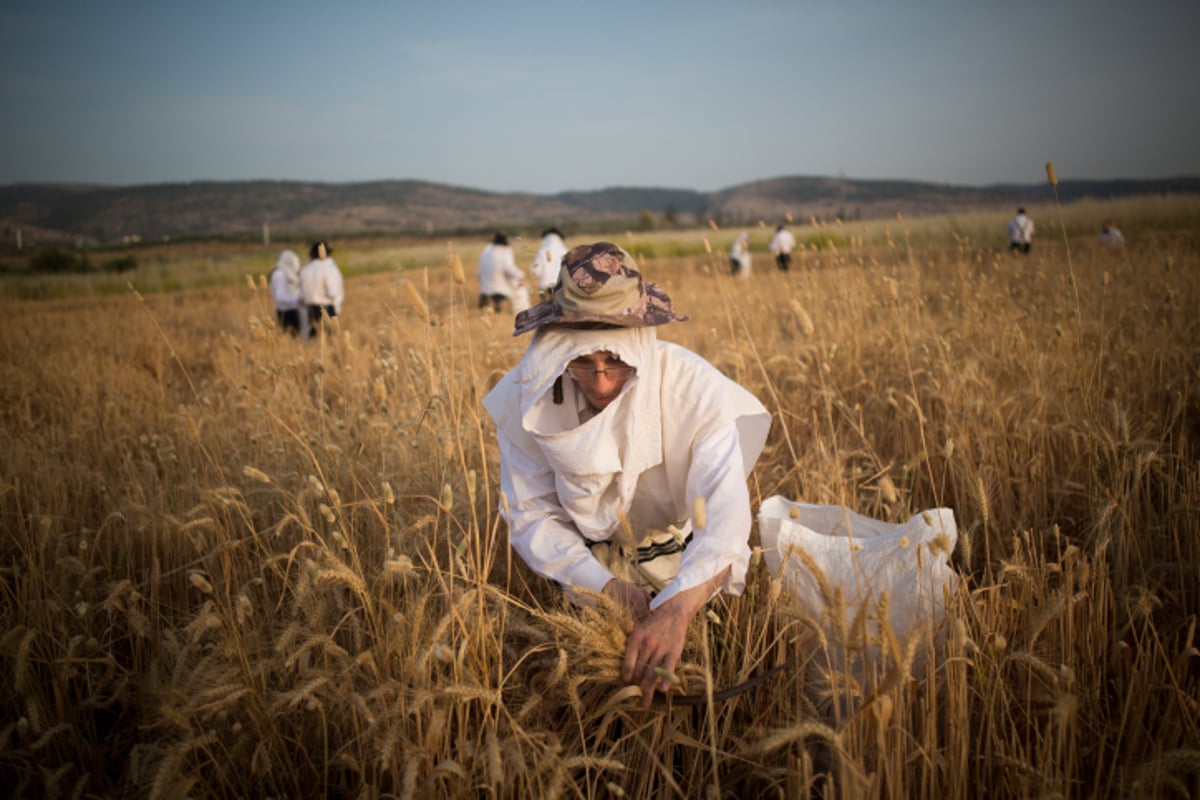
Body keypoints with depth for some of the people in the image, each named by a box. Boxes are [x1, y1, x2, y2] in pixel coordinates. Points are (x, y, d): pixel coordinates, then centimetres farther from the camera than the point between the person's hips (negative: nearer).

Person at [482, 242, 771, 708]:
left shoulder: (691, 386, -29)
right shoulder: (528, 396, -23)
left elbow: (725, 507, -39)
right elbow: (530, 514, -16)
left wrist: (677, 609, -54)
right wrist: (604, 586, -30)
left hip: (682, 560, -1)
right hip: (588, 563, 1)